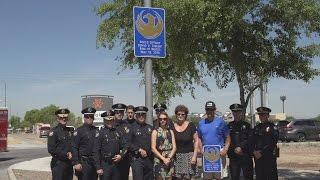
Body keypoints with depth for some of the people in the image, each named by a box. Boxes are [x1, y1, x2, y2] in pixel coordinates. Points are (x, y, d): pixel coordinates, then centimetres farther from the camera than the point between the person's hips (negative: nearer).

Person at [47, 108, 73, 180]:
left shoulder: (69, 131, 13)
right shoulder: (54, 132, -7)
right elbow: (51, 149, -13)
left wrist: (70, 153, -2)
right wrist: (66, 155, -15)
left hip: (69, 163, 6)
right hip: (58, 163, -6)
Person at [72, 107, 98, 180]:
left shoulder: (96, 130, 11)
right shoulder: (79, 131, -4)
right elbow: (74, 148, -8)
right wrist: (76, 163, -16)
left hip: (95, 162, 5)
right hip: (83, 162, -5)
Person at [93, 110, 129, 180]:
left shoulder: (117, 132, 9)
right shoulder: (100, 133, -5)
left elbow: (125, 146, 14)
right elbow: (96, 152, -8)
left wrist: (121, 155, -5)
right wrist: (98, 168, -12)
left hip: (116, 164, 4)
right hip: (105, 165, -4)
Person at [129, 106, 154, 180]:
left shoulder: (150, 128, 14)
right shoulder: (132, 128, 1)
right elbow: (129, 144, -4)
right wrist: (139, 150, -11)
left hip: (149, 159, 4)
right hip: (137, 159, -4)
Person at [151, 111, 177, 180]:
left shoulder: (170, 131, 11)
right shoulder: (155, 132, 1)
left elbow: (174, 147, 5)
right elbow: (153, 148, -5)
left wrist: (169, 158, -10)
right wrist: (163, 159, -13)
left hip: (170, 161, 4)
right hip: (159, 160, -3)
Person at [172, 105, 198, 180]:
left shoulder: (191, 126, -1)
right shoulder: (172, 127, 6)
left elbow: (196, 141, 0)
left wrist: (194, 156, -7)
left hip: (188, 156, -2)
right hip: (176, 156, 2)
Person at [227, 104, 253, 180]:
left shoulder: (246, 125, 6)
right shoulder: (229, 126, 10)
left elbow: (249, 139, -3)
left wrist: (241, 148, -14)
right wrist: (234, 149, -6)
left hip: (246, 156, -1)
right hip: (233, 156, 1)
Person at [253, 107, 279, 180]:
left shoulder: (272, 127, -4)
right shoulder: (256, 128, 14)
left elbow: (273, 143, -13)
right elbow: (253, 141, 12)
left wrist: (262, 153, -15)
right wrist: (255, 151, -6)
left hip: (270, 157, -5)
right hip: (258, 157, 5)